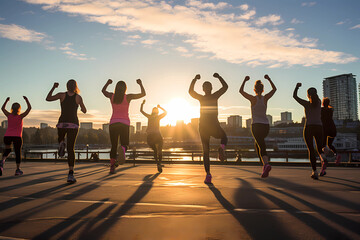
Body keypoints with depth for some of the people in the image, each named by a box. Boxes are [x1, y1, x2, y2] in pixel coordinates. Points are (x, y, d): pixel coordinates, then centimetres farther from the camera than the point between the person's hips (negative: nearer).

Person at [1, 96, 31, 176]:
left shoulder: (9, 115, 7)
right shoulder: (20, 116, -1)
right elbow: (29, 108, 3)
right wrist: (26, 100, 12)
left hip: (7, 136, 3)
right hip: (17, 137, -3)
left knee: (7, 150, 25)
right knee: (18, 152, 9)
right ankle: (17, 170, 12)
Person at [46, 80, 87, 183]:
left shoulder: (62, 95, 2)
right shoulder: (78, 97, 2)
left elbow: (48, 98, 11)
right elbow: (84, 111, 10)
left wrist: (53, 87, 21)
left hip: (62, 123, 1)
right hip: (73, 124, -1)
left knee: (60, 139, 34)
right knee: (71, 149, -2)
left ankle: (62, 144, -6)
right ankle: (70, 174, -16)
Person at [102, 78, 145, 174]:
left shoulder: (112, 96, 5)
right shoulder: (128, 97, -2)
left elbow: (103, 91, 27)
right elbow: (143, 94, 7)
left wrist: (107, 83, 43)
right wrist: (140, 84, 20)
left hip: (113, 123, 2)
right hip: (124, 123, -2)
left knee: (113, 146, 12)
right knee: (124, 145, 5)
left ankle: (112, 167, 8)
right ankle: (122, 150, -34)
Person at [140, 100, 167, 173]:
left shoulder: (149, 116, 13)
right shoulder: (158, 117, 8)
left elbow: (141, 110, 26)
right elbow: (165, 112, 26)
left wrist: (142, 103, 37)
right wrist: (160, 107, 35)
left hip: (149, 136, 2)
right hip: (157, 135, -2)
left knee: (155, 151, 17)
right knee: (160, 150, 12)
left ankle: (157, 163, -6)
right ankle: (159, 163, -14)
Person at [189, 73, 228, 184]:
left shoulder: (201, 98, 3)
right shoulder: (215, 96, 1)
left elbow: (190, 91, 8)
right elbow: (225, 87, 9)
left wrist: (195, 79, 3)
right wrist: (219, 77, 8)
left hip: (203, 126, 1)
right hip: (214, 126, -1)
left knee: (206, 151, 6)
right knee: (224, 137, 30)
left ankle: (208, 175, -8)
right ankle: (222, 147, -8)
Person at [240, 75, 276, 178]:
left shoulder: (253, 98, -5)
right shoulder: (265, 98, 4)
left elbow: (241, 91, 6)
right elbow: (274, 89, 22)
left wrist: (245, 81, 8)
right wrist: (269, 79, 21)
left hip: (256, 126, -4)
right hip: (266, 126, 5)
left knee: (262, 147, -10)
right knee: (257, 143, 25)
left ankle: (266, 164, -35)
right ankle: (265, 164, 21)